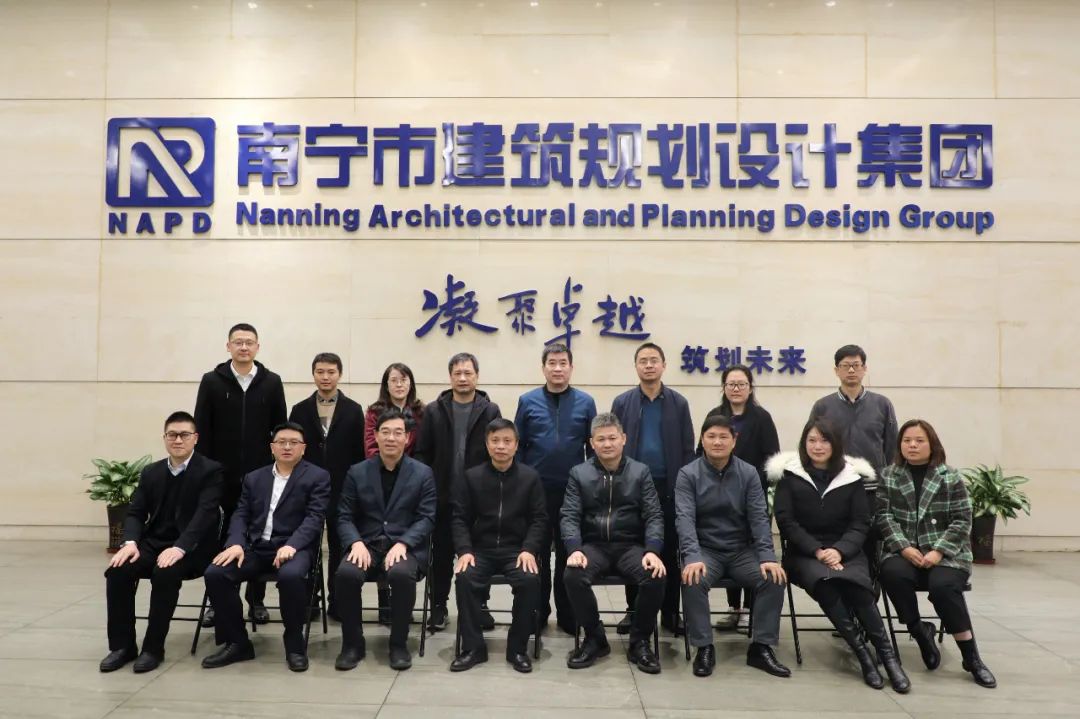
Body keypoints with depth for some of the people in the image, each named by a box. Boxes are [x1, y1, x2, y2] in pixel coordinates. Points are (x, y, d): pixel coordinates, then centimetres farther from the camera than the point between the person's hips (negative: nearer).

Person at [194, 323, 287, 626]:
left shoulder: (271, 382, 3)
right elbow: (201, 430, 0)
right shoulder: (212, 381, 1)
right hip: (222, 475, 0)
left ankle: (256, 600, 17)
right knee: (222, 537, 7)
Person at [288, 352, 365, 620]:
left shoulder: (353, 410, 2)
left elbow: (359, 454, 1)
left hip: (342, 489, -1)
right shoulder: (300, 410, 6)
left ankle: (336, 600, 16)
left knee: (339, 547, 6)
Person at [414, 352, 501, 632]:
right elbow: (422, 453, 2)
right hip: (443, 496, 1)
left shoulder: (491, 411, 1)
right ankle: (438, 605, 22)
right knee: (442, 552, 9)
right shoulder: (434, 411, 3)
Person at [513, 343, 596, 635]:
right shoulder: (528, 401, 1)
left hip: (573, 491, 0)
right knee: (537, 552, 10)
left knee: (568, 554, 10)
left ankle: (567, 614, 22)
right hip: (536, 490, 0)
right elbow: (517, 446, 3)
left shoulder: (585, 402, 1)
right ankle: (537, 612, 23)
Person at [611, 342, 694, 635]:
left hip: (669, 487, 0)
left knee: (669, 552, 6)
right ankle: (634, 610, 18)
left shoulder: (679, 403, 4)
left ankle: (670, 612, 16)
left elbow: (687, 449, 3)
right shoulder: (622, 402, 3)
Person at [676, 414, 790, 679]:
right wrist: (692, 557, -31)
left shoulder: (749, 473, 2)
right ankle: (704, 648, -15)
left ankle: (761, 647, -8)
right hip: (706, 550, -2)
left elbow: (759, 517, -4)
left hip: (743, 550, 2)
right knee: (693, 580, -31)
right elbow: (684, 518, -16)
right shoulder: (688, 474, -5)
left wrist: (767, 557, -19)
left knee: (774, 579, -23)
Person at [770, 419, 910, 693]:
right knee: (824, 583, -34)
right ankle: (862, 653, -26)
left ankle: (887, 655, -21)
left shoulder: (852, 476, 8)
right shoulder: (789, 475, 4)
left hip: (845, 551, 1)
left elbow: (861, 524, 4)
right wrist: (817, 551, -14)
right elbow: (786, 521, -2)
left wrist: (839, 550, -15)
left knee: (856, 585, -32)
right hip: (804, 553, -1)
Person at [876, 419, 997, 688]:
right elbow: (884, 516, 0)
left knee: (943, 585, -32)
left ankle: (971, 657, -15)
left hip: (946, 552, -1)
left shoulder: (950, 477, 4)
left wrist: (939, 552, -15)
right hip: (904, 551, 1)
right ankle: (920, 632, -10)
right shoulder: (888, 476, 8)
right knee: (891, 573, -32)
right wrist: (904, 548, -15)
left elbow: (962, 520, -1)